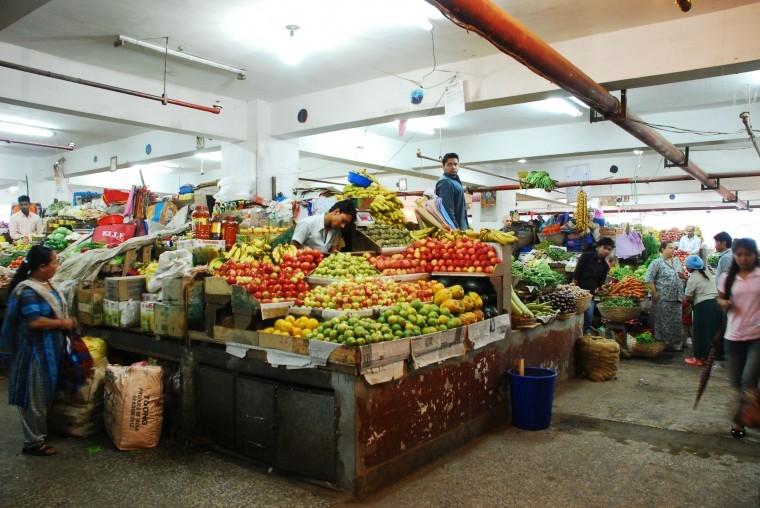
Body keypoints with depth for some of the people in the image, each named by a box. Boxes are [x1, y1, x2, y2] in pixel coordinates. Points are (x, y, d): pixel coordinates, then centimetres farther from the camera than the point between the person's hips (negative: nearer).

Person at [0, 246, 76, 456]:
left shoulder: (45, 284, 7)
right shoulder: (28, 291, -22)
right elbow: (34, 322, -30)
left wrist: (67, 321, 4)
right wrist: (62, 323, -19)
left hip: (49, 350, 10)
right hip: (36, 352, -10)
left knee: (46, 395, 21)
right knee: (35, 398, 3)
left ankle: (41, 432, 36)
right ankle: (33, 442, 15)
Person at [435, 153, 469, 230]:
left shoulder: (456, 181, 20)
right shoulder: (445, 182, -13)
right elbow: (447, 210, -21)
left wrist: (466, 226, 20)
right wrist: (455, 228, -24)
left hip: (461, 227, 10)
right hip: (453, 228, -10)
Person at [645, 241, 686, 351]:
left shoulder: (677, 261, 15)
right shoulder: (657, 263, -7)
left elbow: (682, 275, 27)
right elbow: (648, 279, -12)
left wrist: (683, 275, 3)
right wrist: (655, 293, -16)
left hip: (677, 297, 6)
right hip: (663, 298, -6)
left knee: (677, 322, 10)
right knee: (664, 322, 0)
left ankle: (677, 344, 21)